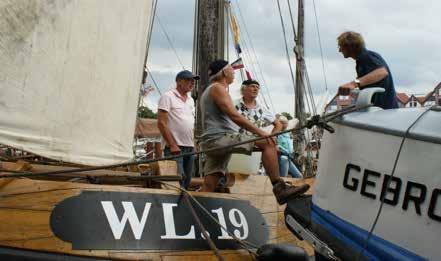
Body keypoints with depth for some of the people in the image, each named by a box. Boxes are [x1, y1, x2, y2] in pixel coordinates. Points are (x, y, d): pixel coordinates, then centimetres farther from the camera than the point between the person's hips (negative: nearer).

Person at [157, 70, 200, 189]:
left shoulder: (189, 101, 20)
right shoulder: (168, 97, -2)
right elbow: (161, 123, -10)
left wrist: (194, 145, 13)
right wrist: (172, 145, -16)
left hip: (190, 148, 8)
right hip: (175, 148, -7)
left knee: (186, 182, 9)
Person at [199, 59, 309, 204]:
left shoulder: (208, 91, 29)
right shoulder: (217, 88, -3)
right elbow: (234, 116, -16)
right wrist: (259, 132, -18)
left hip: (211, 143, 10)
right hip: (219, 138, -10)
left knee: (208, 189, 5)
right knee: (268, 143, -17)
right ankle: (280, 189, -27)